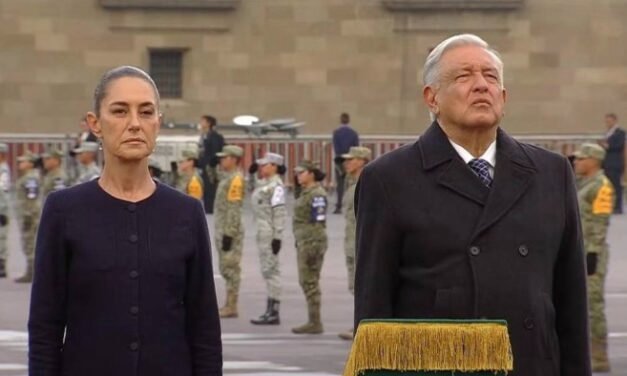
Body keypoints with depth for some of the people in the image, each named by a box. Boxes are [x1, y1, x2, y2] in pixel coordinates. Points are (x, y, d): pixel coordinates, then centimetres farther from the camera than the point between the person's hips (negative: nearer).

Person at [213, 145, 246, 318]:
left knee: (231, 268, -7)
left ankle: (231, 307, -5)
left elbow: (234, 210, -20)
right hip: (222, 230, 10)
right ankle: (229, 305, 18)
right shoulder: (227, 178, 16)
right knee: (227, 269, 13)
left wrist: (228, 234, -22)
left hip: (230, 231, -10)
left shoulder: (236, 180, -15)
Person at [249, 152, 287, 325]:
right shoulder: (263, 184, 16)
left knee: (270, 270, -8)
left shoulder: (276, 186, -14)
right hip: (262, 232, 10)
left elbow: (280, 212, -19)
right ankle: (271, 310, 18)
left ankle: (273, 312, -5)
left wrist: (277, 236, -21)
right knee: (268, 270, 12)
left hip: (270, 233, -10)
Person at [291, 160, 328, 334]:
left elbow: (319, 223, -19)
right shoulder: (306, 193, 16)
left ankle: (315, 323, -3)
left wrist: (314, 247, -22)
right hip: (303, 241, 10)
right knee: (306, 281, 12)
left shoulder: (317, 194, -14)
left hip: (312, 242, -10)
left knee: (310, 282, -7)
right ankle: (314, 321, 17)